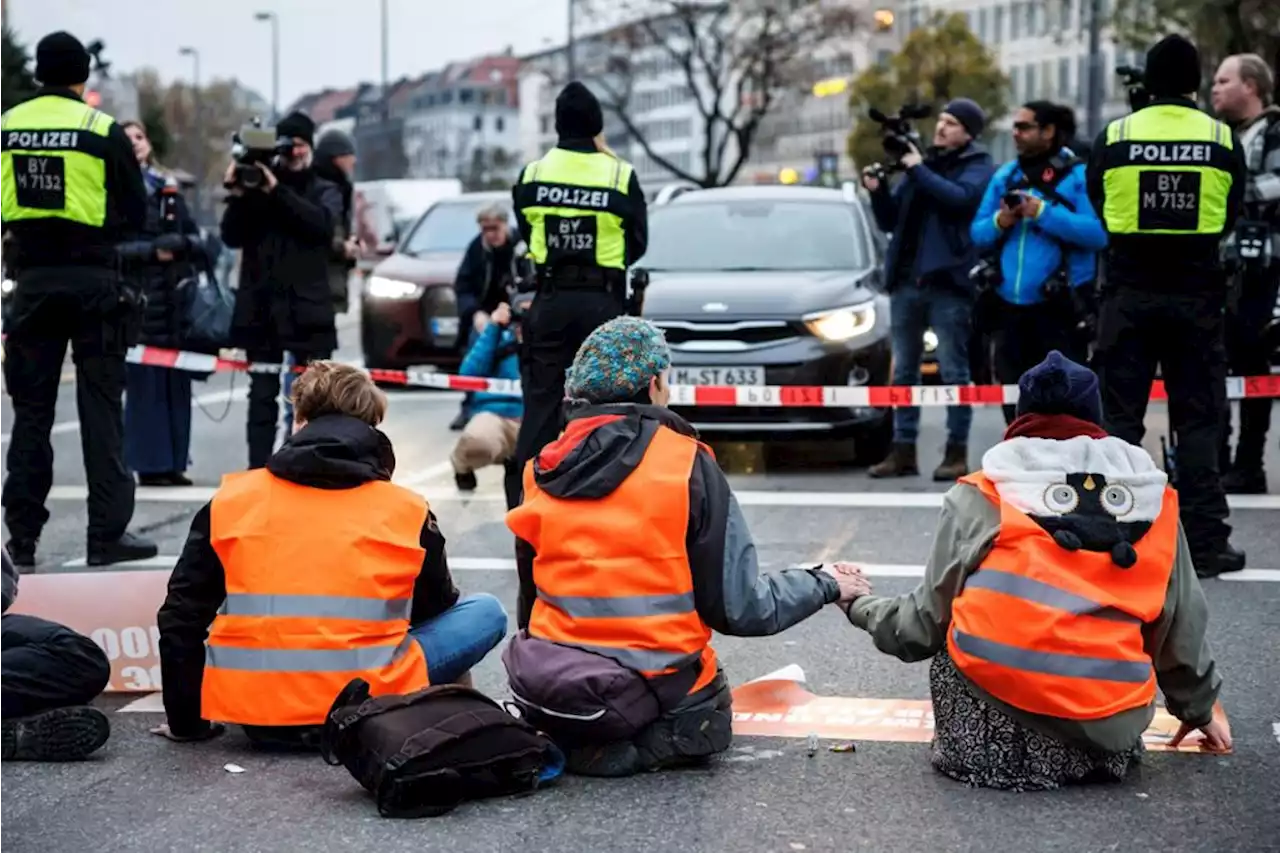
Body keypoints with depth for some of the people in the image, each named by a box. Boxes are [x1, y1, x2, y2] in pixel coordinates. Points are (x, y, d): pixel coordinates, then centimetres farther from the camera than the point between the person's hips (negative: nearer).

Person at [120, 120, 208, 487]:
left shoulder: (168, 188, 19)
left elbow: (195, 237, 15)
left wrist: (183, 244, -7)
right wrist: (152, 251, -18)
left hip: (175, 298, 5)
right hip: (138, 298, -5)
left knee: (177, 381, 5)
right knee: (145, 382, -7)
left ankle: (174, 463, 12)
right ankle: (150, 465, -2)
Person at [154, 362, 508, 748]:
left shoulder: (231, 500, 5)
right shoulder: (407, 512, 2)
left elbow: (181, 617, 7)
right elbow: (435, 612, 16)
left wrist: (186, 721, 18)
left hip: (255, 718, 2)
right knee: (487, 612, 16)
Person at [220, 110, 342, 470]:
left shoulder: (325, 192, 12)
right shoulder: (257, 187, 13)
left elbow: (322, 223, -10)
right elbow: (232, 237, 5)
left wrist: (277, 191, -18)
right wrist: (238, 196, -10)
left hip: (307, 312, -1)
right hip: (261, 309, 1)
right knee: (263, 394, 1)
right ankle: (258, 472, 1)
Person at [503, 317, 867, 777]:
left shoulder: (543, 471, 1)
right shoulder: (688, 466, -12)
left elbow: (531, 598, 9)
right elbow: (738, 608, -10)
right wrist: (826, 585, 5)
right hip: (653, 689, -5)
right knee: (708, 724, 26)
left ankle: (560, 739, 6)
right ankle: (616, 751, -3)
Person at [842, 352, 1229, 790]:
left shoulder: (981, 498, 4)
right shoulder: (1153, 499, 9)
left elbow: (926, 623, 9)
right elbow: (1182, 628, 16)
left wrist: (859, 607, 30)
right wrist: (1199, 709, 35)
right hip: (1107, 735, 3)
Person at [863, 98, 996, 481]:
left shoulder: (978, 167, 2)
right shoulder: (920, 163, 19)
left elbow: (959, 197, -19)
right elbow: (889, 221, 19)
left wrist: (918, 169, -12)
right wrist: (878, 191, 1)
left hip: (948, 281, -6)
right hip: (906, 280, 6)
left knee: (953, 370, -3)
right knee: (903, 370, 8)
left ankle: (957, 451, 1)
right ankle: (903, 450, 12)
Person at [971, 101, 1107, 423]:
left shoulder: (1078, 175, -5)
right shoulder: (1004, 176, 13)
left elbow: (1099, 233, -17)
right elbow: (977, 234, 13)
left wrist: (1044, 213, -19)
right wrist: (999, 223, -8)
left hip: (1060, 309, -6)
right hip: (1010, 307, 6)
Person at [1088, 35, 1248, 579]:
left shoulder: (1114, 138, -3)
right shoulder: (1223, 141, -2)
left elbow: (1098, 209, 7)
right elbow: (1229, 219, 7)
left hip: (1129, 291, 0)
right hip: (1196, 293, 0)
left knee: (1119, 414, 6)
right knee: (1198, 420, 6)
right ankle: (1205, 542, 6)